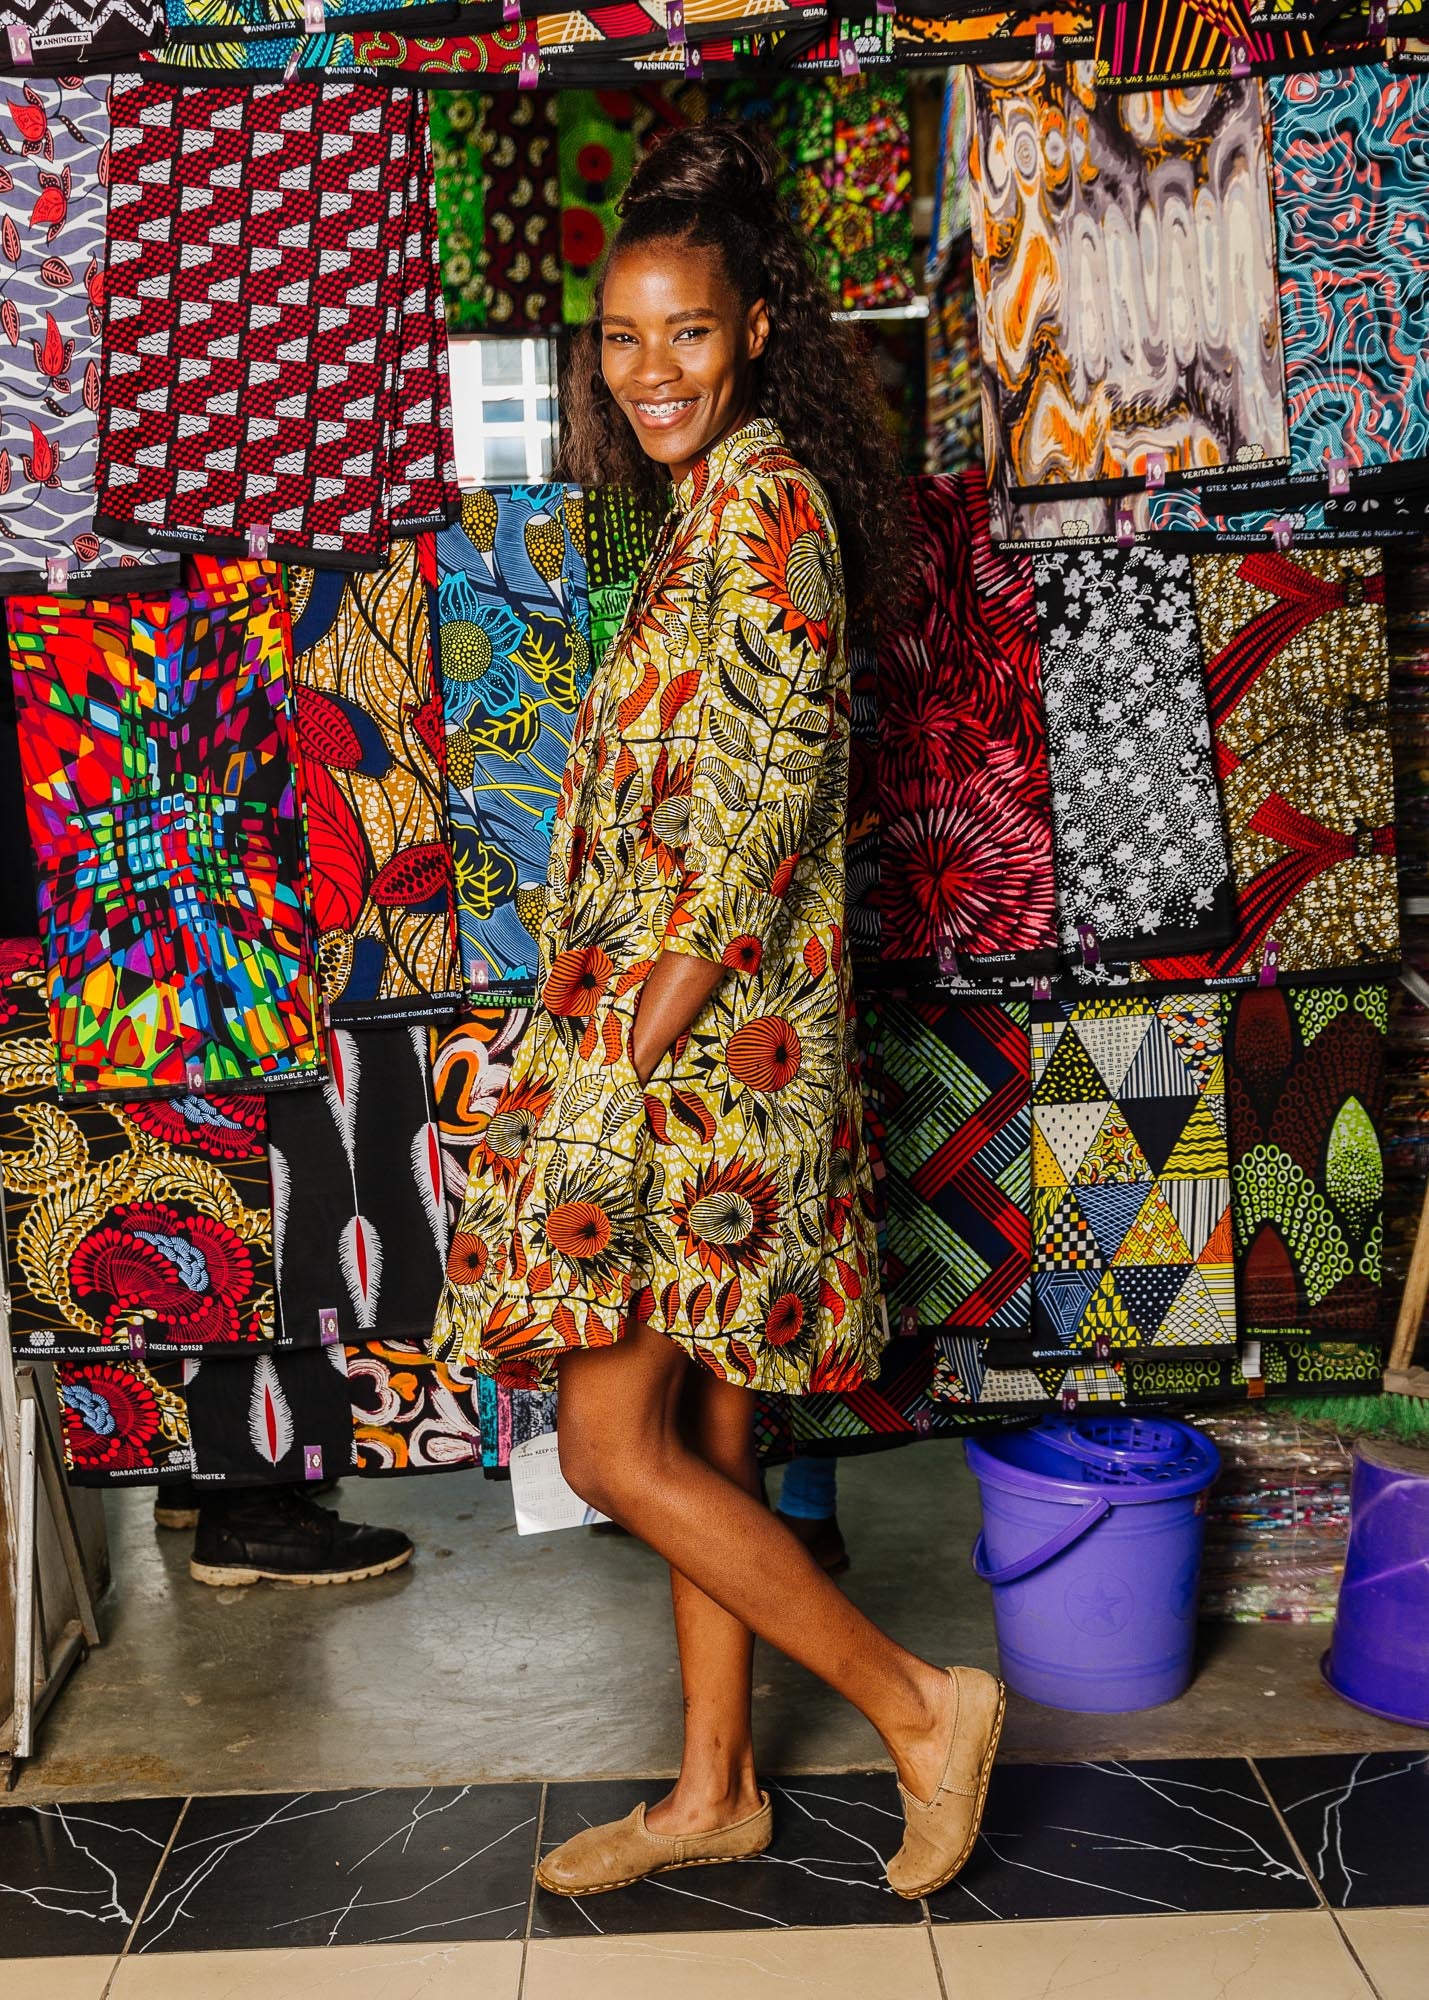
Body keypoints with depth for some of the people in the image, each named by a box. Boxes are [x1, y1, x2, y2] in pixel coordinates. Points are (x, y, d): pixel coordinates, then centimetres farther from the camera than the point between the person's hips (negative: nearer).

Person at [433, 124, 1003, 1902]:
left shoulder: (763, 497, -11)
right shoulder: (713, 508, 18)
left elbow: (760, 813, -20)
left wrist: (620, 1071, -21)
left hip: (704, 1039, -10)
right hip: (700, 1040, 10)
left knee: (616, 1447, -4)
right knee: (699, 1436, 14)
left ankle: (919, 1707, 8)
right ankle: (715, 1788, 28)